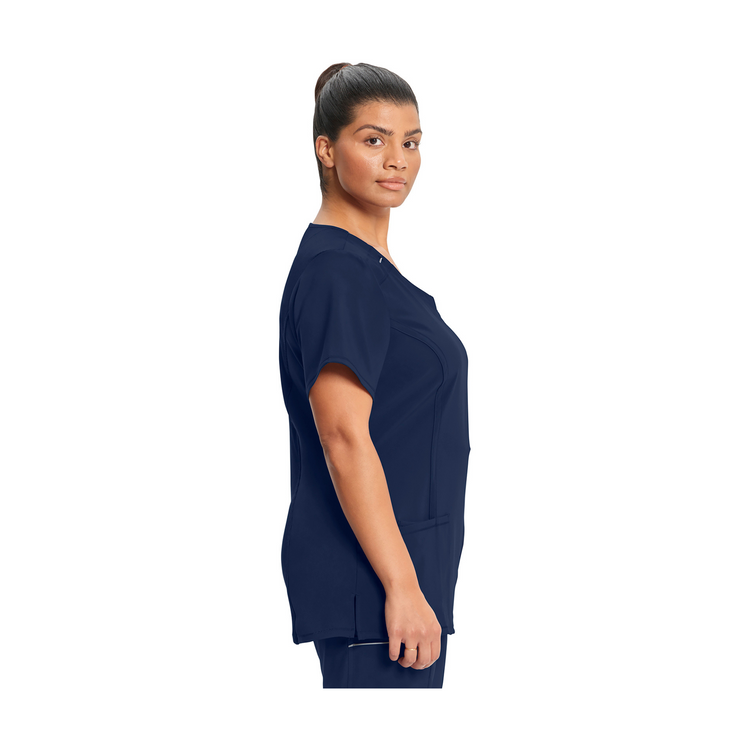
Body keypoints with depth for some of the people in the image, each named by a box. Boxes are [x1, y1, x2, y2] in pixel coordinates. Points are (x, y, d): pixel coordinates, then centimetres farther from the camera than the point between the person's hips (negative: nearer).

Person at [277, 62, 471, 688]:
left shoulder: (372, 264, 16)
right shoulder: (334, 272, -14)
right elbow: (344, 437, -22)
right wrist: (402, 586, -24)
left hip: (404, 564, 10)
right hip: (371, 581, -10)